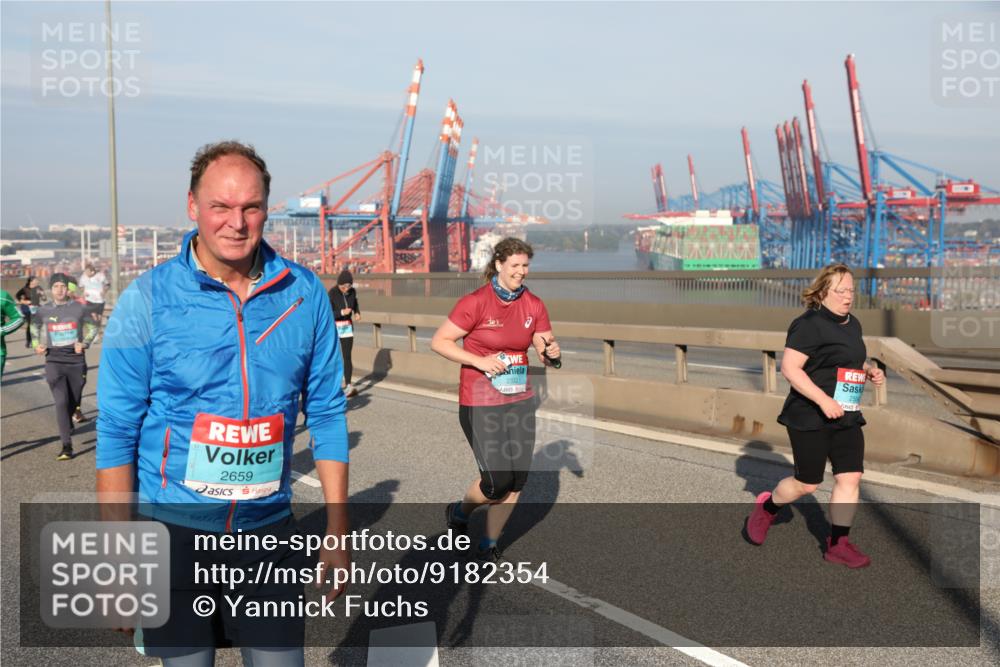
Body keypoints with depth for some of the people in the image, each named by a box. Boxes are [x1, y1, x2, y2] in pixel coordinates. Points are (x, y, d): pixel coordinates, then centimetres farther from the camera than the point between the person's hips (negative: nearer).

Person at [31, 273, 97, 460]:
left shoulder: (78, 309, -1)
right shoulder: (43, 311, 1)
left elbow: (91, 328, 12)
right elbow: (34, 326, 21)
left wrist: (84, 343, -5)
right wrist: (37, 345, 7)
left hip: (76, 360, 1)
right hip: (54, 361, -1)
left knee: (74, 400, 14)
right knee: (61, 402, -12)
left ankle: (68, 423, 48)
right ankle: (66, 446, -12)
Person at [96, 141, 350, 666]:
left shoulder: (304, 293, -4)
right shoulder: (148, 298, -9)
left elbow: (326, 415, 1)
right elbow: (117, 430, -7)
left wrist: (338, 529, 1)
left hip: (269, 529, 1)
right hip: (173, 531, -1)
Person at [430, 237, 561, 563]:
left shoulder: (534, 305, 3)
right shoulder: (476, 302, -12)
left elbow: (546, 353, 8)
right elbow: (439, 341, -10)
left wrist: (551, 352, -16)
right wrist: (480, 361, -20)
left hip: (520, 401, 5)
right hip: (480, 404, -5)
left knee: (517, 481, 5)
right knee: (498, 481, -8)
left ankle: (489, 545, 26)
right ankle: (460, 511, 26)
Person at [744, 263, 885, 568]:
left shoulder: (852, 324, 13)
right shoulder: (809, 325, -15)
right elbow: (789, 367, -21)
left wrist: (869, 371, 6)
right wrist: (823, 400, -26)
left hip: (847, 417, 8)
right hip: (809, 418, -7)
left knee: (851, 477, 0)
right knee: (806, 483, 3)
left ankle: (838, 544, 10)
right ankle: (767, 507, 32)